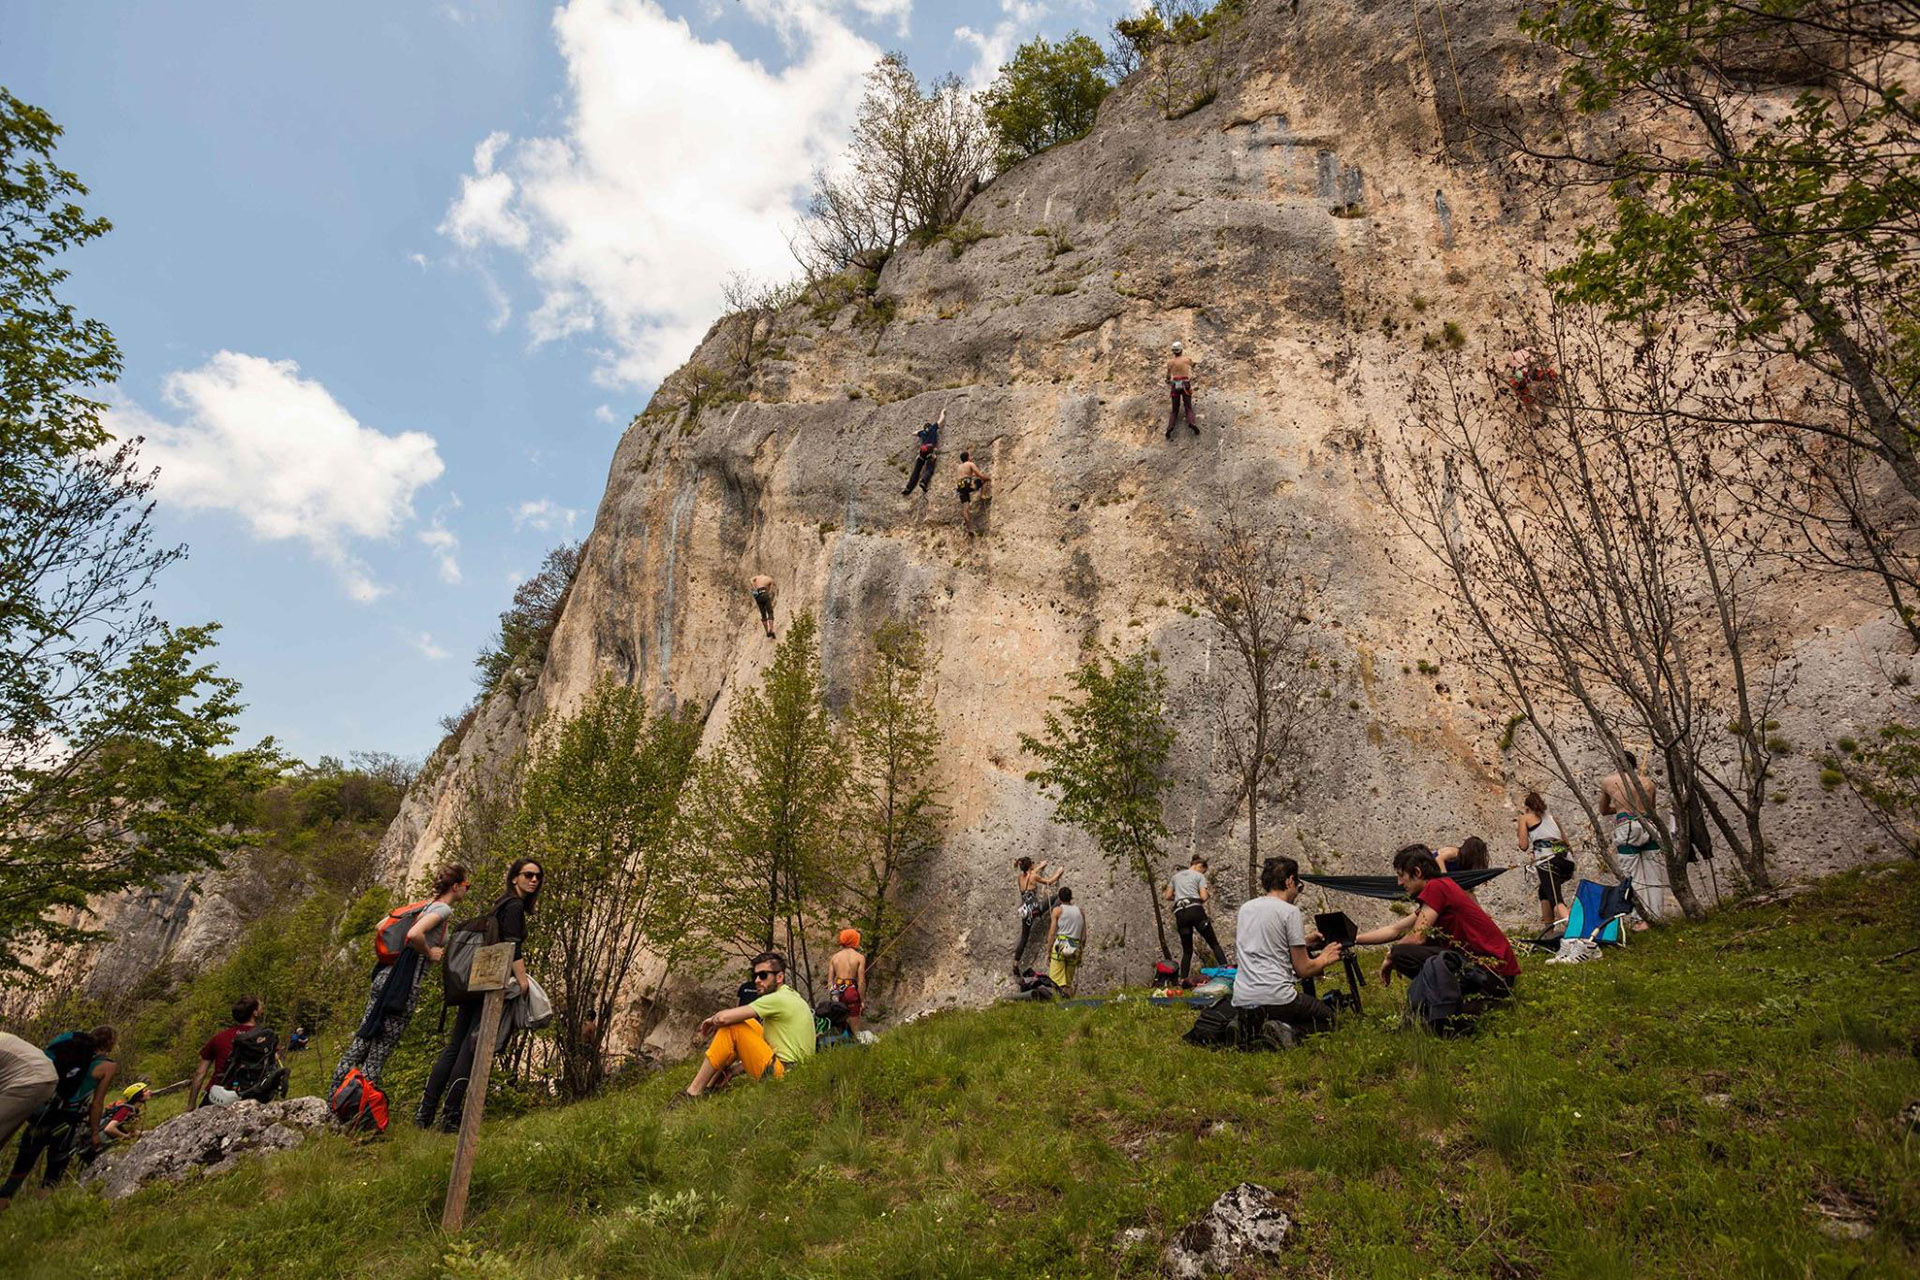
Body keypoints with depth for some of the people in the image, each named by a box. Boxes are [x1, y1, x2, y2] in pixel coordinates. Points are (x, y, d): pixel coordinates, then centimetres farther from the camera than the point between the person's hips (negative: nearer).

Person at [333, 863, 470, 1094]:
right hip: (405, 983, -9)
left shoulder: (427, 906, 18)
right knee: (382, 1048, -2)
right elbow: (414, 935, -26)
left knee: (364, 1038, 11)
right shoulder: (443, 909, -10)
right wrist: (430, 954, -11)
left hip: (386, 975, 9)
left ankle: (335, 1092, 14)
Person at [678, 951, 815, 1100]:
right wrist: (735, 1067, 16)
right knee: (747, 1022, 17)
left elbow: (723, 1018, -20)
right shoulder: (792, 996, 15)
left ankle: (693, 1093, -3)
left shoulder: (778, 999, -15)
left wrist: (713, 1020, 3)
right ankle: (709, 1084, 18)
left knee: (730, 1028, -11)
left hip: (780, 1075, -10)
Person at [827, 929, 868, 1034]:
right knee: (854, 1022, 5)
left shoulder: (834, 957, 10)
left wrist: (832, 996, 11)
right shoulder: (860, 957, -1)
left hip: (837, 990, 3)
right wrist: (862, 1000, -1)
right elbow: (861, 981, -6)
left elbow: (830, 980, 7)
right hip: (852, 989, -3)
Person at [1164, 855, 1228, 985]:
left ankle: (1183, 980, -1)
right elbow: (1203, 897, -2)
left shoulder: (1176, 876, 23)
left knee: (1187, 950, 10)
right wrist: (1209, 895, 18)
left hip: (1180, 914, 4)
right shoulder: (1199, 876, 9)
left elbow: (1168, 896, 21)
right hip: (1195, 910, -4)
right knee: (1214, 943, 1)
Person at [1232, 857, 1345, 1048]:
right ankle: (1289, 1031, -10)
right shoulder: (1290, 911, -6)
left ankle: (1249, 1029, 2)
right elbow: (1303, 969, -4)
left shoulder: (1244, 908, 13)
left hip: (1241, 1001, 6)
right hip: (1276, 999, -6)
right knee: (1327, 1017, 19)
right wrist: (1325, 959, 16)